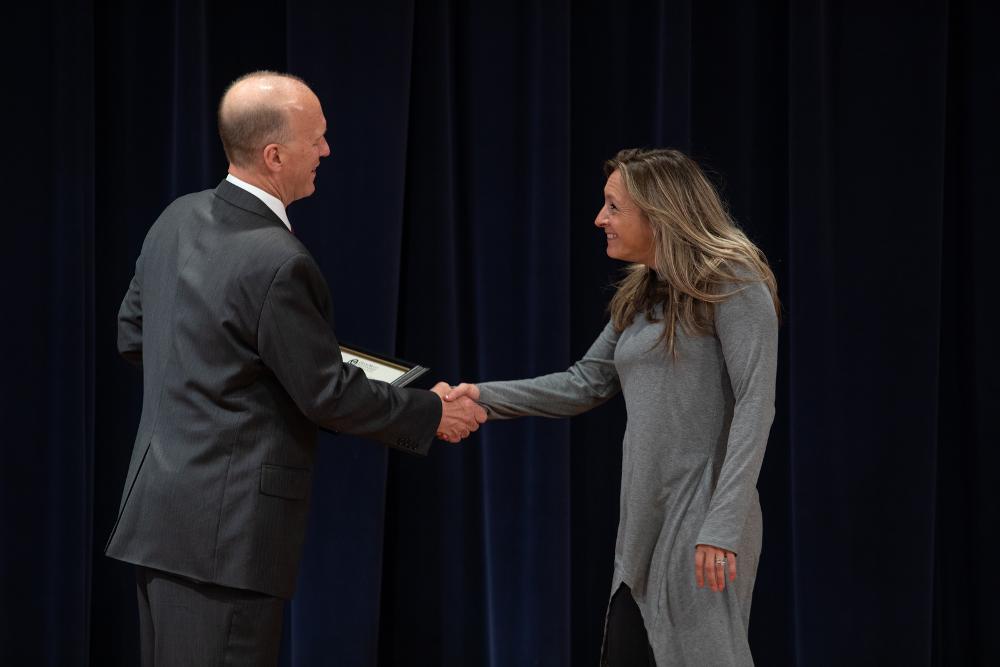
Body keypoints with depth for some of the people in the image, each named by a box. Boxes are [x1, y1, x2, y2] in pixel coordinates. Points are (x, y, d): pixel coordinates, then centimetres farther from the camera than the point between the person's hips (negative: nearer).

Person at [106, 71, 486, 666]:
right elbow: (328, 393, -13)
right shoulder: (277, 263, -20)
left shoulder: (178, 220, 6)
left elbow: (134, 334, 17)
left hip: (160, 509, 9)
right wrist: (432, 414, 0)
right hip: (226, 528, -9)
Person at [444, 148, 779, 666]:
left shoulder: (732, 284, -8)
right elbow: (585, 384, 21)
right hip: (644, 527, 8)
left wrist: (724, 526, -22)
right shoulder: (640, 298, 17)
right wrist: (486, 397, 9)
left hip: (700, 524, -8)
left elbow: (754, 409, -15)